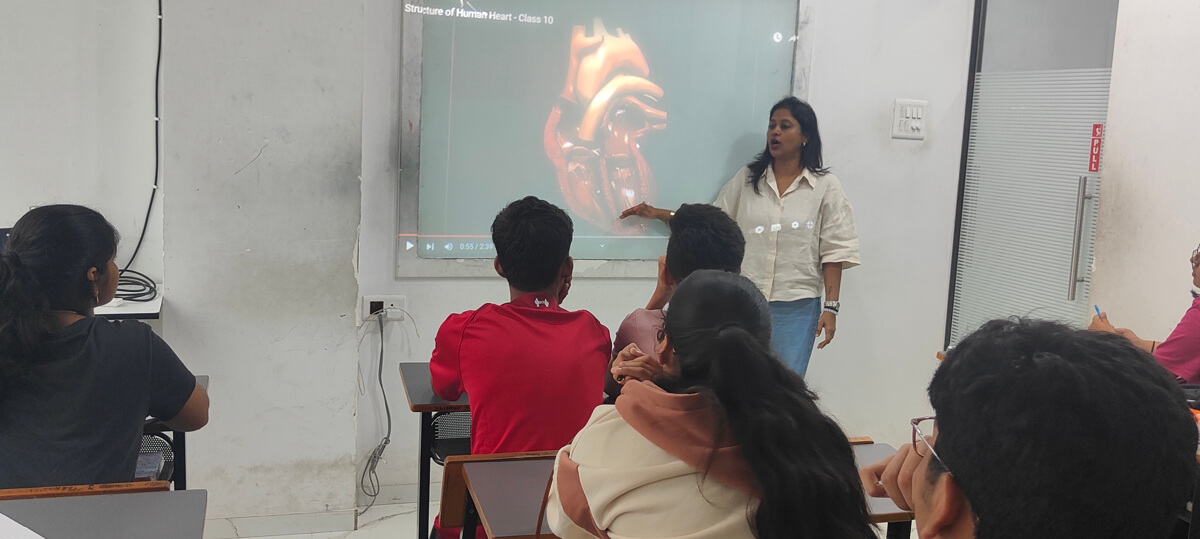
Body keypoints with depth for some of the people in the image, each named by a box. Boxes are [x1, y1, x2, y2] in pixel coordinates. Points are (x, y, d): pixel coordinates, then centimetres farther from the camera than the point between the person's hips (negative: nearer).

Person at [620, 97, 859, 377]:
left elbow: (833, 252, -1)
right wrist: (658, 214, 3)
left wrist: (831, 307, -6)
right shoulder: (747, 179, 8)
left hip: (796, 309, -2)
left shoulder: (825, 186, 1)